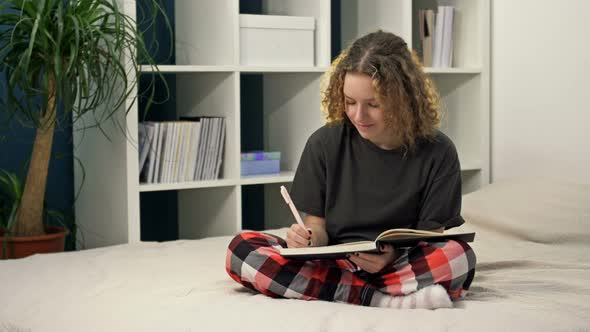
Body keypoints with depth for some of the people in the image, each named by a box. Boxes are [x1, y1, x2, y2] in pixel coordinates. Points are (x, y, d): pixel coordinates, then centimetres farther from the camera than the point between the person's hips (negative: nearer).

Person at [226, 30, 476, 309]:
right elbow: (318, 224, 7)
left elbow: (431, 238, -4)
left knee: (459, 257, -34)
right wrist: (309, 238, -18)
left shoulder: (437, 153, -4)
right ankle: (380, 300, -30)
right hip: (333, 264, 3)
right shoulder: (325, 143, 1)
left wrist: (394, 256, -25)